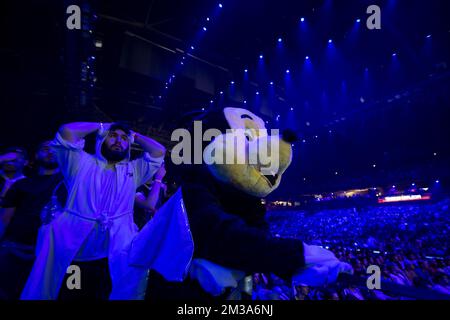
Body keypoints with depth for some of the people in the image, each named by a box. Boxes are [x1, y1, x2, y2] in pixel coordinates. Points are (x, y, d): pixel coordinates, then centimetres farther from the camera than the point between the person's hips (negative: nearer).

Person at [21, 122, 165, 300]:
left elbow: (159, 152, 17)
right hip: (74, 230, 0)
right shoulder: (82, 162, 21)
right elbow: (66, 131, 9)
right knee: (52, 234, -34)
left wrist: (134, 136, 30)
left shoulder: (134, 169, 27)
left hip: (117, 233, 0)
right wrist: (100, 127, 22)